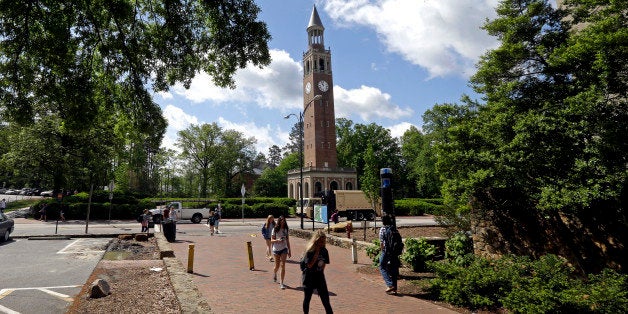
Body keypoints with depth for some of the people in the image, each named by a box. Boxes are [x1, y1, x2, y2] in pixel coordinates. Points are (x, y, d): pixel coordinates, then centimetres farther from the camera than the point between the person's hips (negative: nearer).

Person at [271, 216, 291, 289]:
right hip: (276, 249, -1)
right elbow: (271, 240, -3)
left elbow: (287, 241, 8)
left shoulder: (286, 229, 3)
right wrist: (277, 240, -24)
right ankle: (274, 273, 45)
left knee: (283, 265, -7)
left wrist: (289, 251, 9)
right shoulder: (275, 229, -4)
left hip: (284, 249, 1)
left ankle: (281, 283, 1)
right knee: (277, 266, 9)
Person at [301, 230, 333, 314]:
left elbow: (324, 263, 7)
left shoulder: (324, 251, -3)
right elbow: (309, 265, -24)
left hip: (320, 277, 4)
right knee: (307, 298, 12)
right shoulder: (309, 251, -17)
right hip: (309, 278, -3)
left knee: (325, 298, 3)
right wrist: (317, 252, -25)